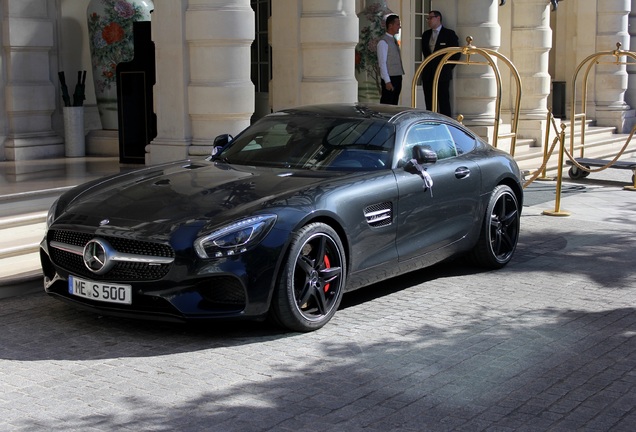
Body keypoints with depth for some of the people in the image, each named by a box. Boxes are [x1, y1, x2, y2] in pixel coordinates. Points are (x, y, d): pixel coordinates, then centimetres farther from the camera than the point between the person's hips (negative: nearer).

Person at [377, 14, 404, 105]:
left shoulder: (394, 40, 15)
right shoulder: (383, 42, -10)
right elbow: (382, 63, -14)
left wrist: (399, 76, 11)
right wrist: (387, 81, -18)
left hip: (397, 77, 8)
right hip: (390, 78, -8)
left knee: (394, 104, 11)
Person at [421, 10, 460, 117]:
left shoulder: (449, 34, -2)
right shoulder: (426, 35, 14)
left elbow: (456, 53, 0)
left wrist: (448, 67, 0)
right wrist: (428, 65, 15)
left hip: (442, 74, -5)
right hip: (428, 74, 5)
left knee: (444, 102, -6)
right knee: (429, 103, 4)